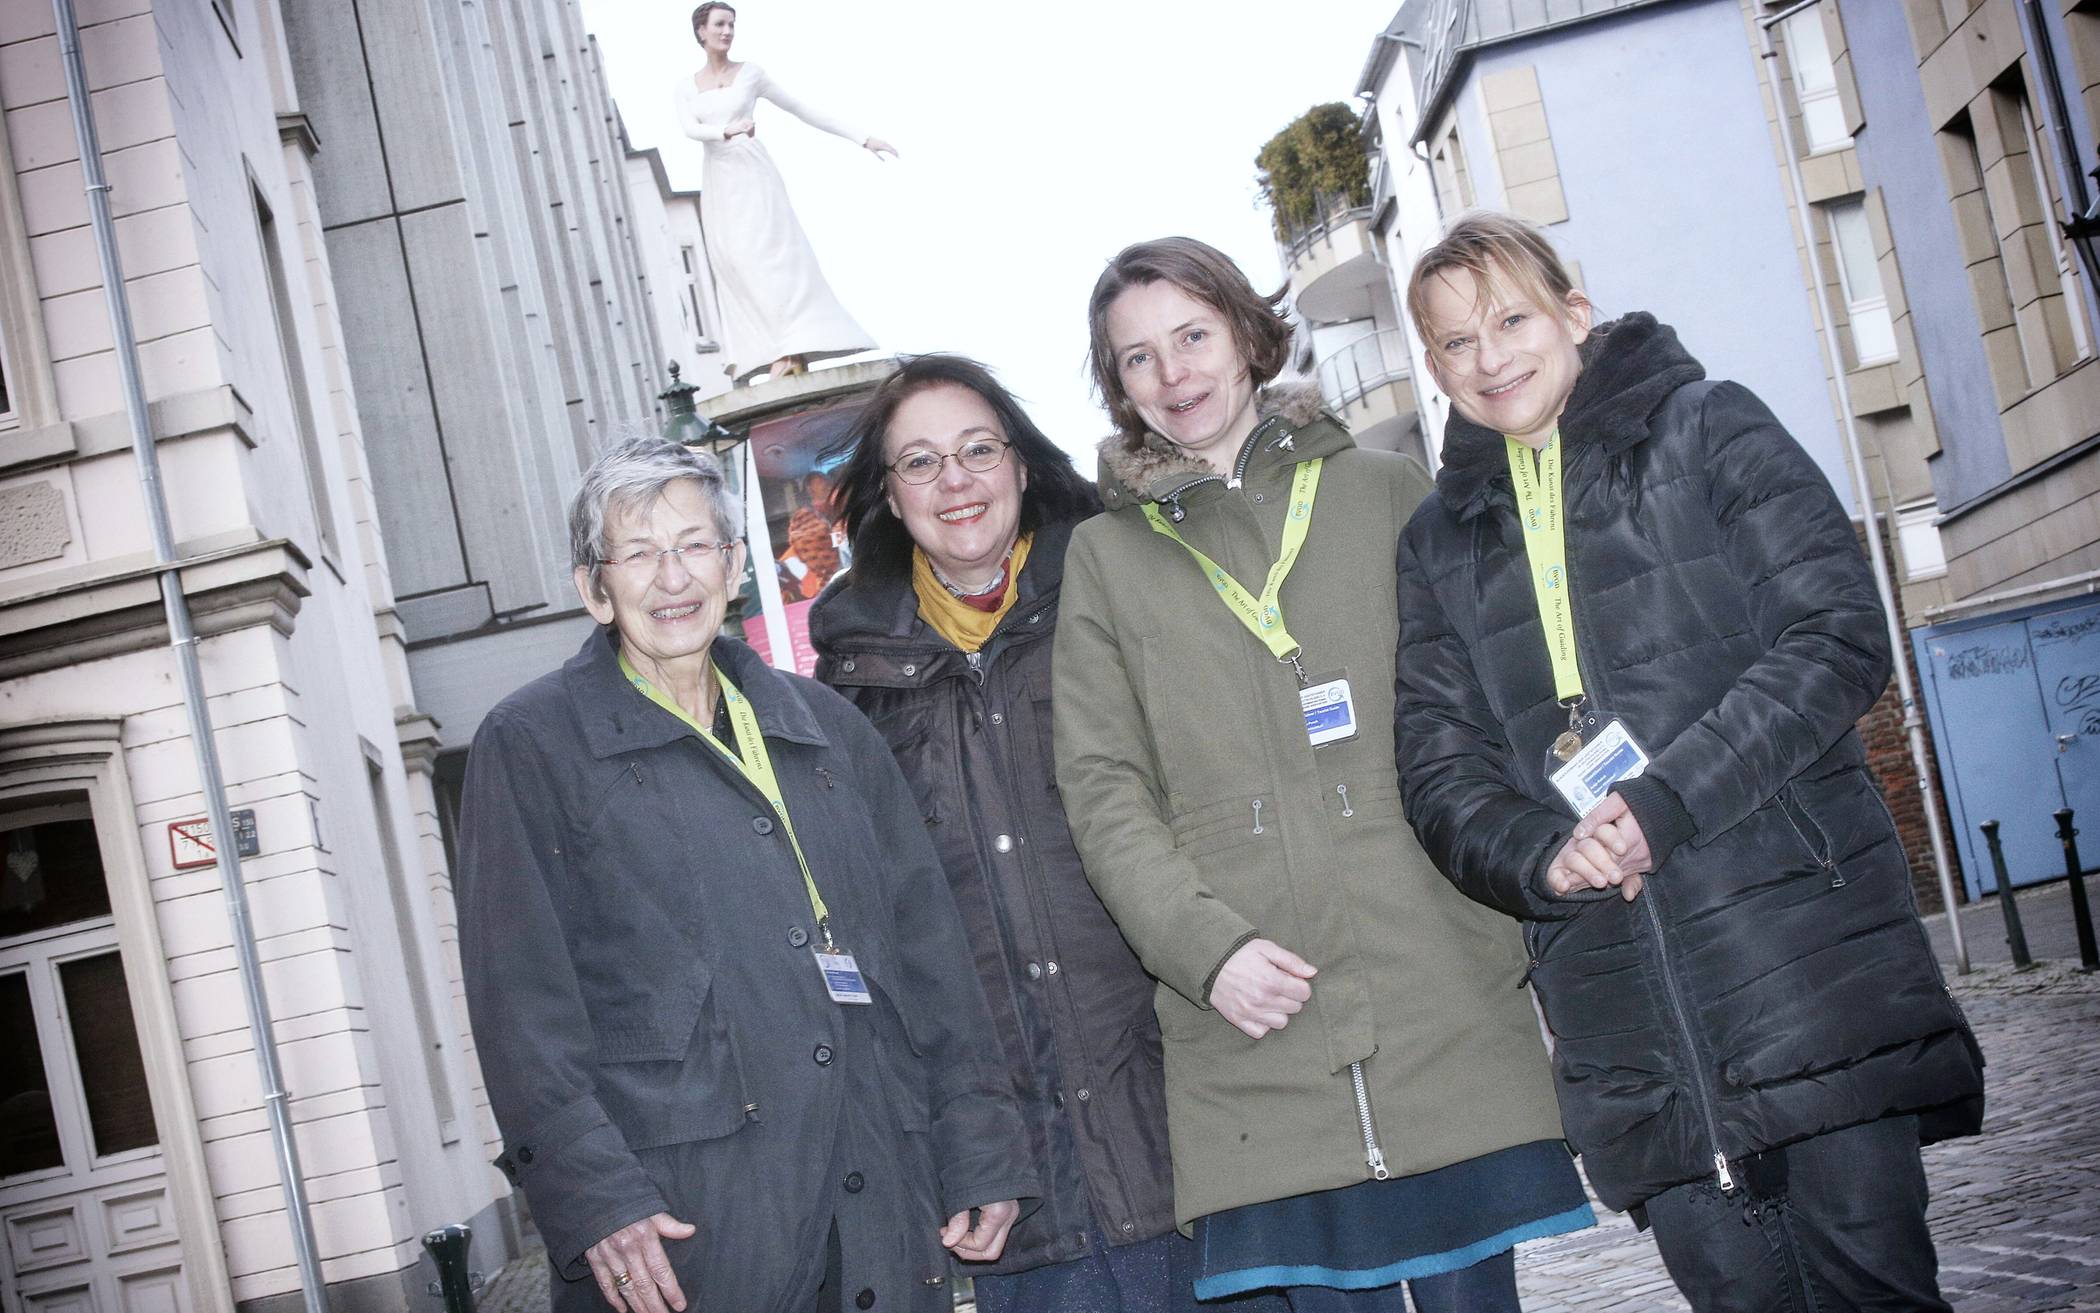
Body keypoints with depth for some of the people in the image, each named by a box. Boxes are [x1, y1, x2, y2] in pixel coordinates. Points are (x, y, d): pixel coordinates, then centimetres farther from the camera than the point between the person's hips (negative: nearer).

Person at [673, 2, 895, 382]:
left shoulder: (750, 72, 7)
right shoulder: (686, 86, 12)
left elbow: (802, 110, 9)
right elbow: (690, 128, -6)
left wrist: (861, 138, 7)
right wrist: (728, 130, -28)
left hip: (752, 173, -3)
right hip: (718, 183, 3)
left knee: (767, 251, -16)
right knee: (735, 262, -6)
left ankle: (793, 350, -25)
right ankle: (773, 349, -10)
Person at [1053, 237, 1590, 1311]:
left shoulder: (1385, 491, 12)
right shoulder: (1106, 554, 12)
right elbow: (1102, 788, 5)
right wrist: (1206, 945, -9)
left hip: (1442, 991, 0)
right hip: (1255, 1026, 0)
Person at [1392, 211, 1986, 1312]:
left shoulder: (1707, 429, 5)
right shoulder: (1438, 544, 15)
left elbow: (1839, 633, -5)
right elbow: (1439, 766, 8)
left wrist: (1669, 797, -16)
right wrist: (1538, 854, -14)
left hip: (1809, 946, -3)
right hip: (1621, 1003, 3)